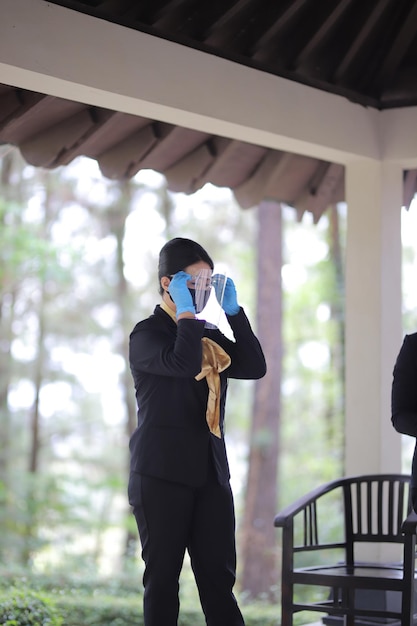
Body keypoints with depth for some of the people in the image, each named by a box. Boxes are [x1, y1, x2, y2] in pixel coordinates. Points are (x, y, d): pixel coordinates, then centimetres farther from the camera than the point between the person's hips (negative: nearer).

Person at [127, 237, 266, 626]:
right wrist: (186, 312, -13)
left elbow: (254, 368, 3)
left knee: (219, 577, 3)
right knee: (162, 577, 2)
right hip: (162, 473, -6)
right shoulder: (147, 334, -4)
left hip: (211, 473, 6)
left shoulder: (209, 335, 17)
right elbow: (183, 363, -24)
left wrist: (233, 310, 1)